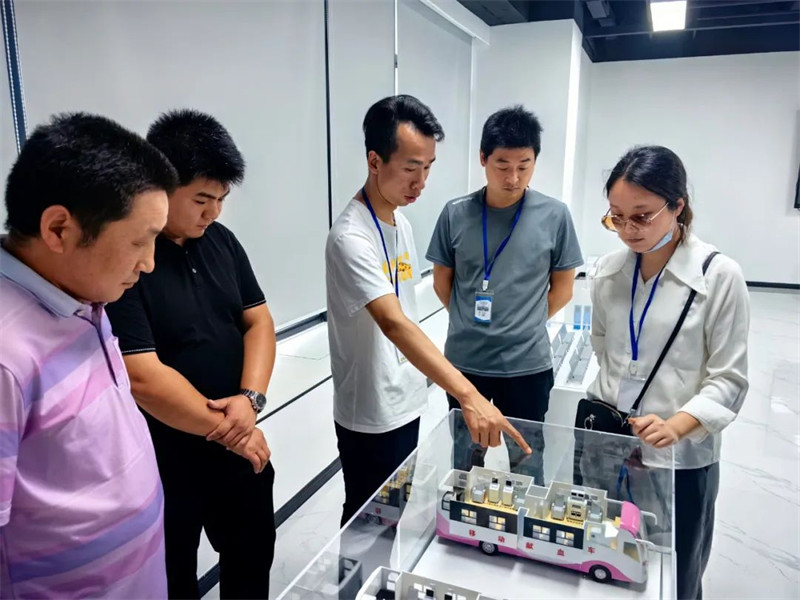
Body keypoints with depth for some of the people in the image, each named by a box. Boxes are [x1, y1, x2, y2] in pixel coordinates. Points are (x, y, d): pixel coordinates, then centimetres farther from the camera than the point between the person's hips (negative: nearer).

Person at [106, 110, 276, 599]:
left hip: (242, 449, 6)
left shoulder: (221, 241, 1)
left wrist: (250, 398, -13)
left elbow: (259, 320, 3)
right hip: (162, 461, -6)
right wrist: (228, 429, -16)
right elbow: (144, 378, -24)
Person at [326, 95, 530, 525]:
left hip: (404, 401, 8)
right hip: (370, 414, -8)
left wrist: (416, 379, 13)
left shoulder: (401, 222, 3)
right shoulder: (351, 237, -26)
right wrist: (468, 396, -47)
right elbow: (393, 323, -39)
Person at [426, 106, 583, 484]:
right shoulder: (456, 214, -6)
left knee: (527, 462, 16)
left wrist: (525, 325, 6)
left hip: (527, 364, -1)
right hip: (464, 361, 1)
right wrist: (470, 324, 8)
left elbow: (562, 289, 3)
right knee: (466, 460, 20)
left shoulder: (554, 216, -8)